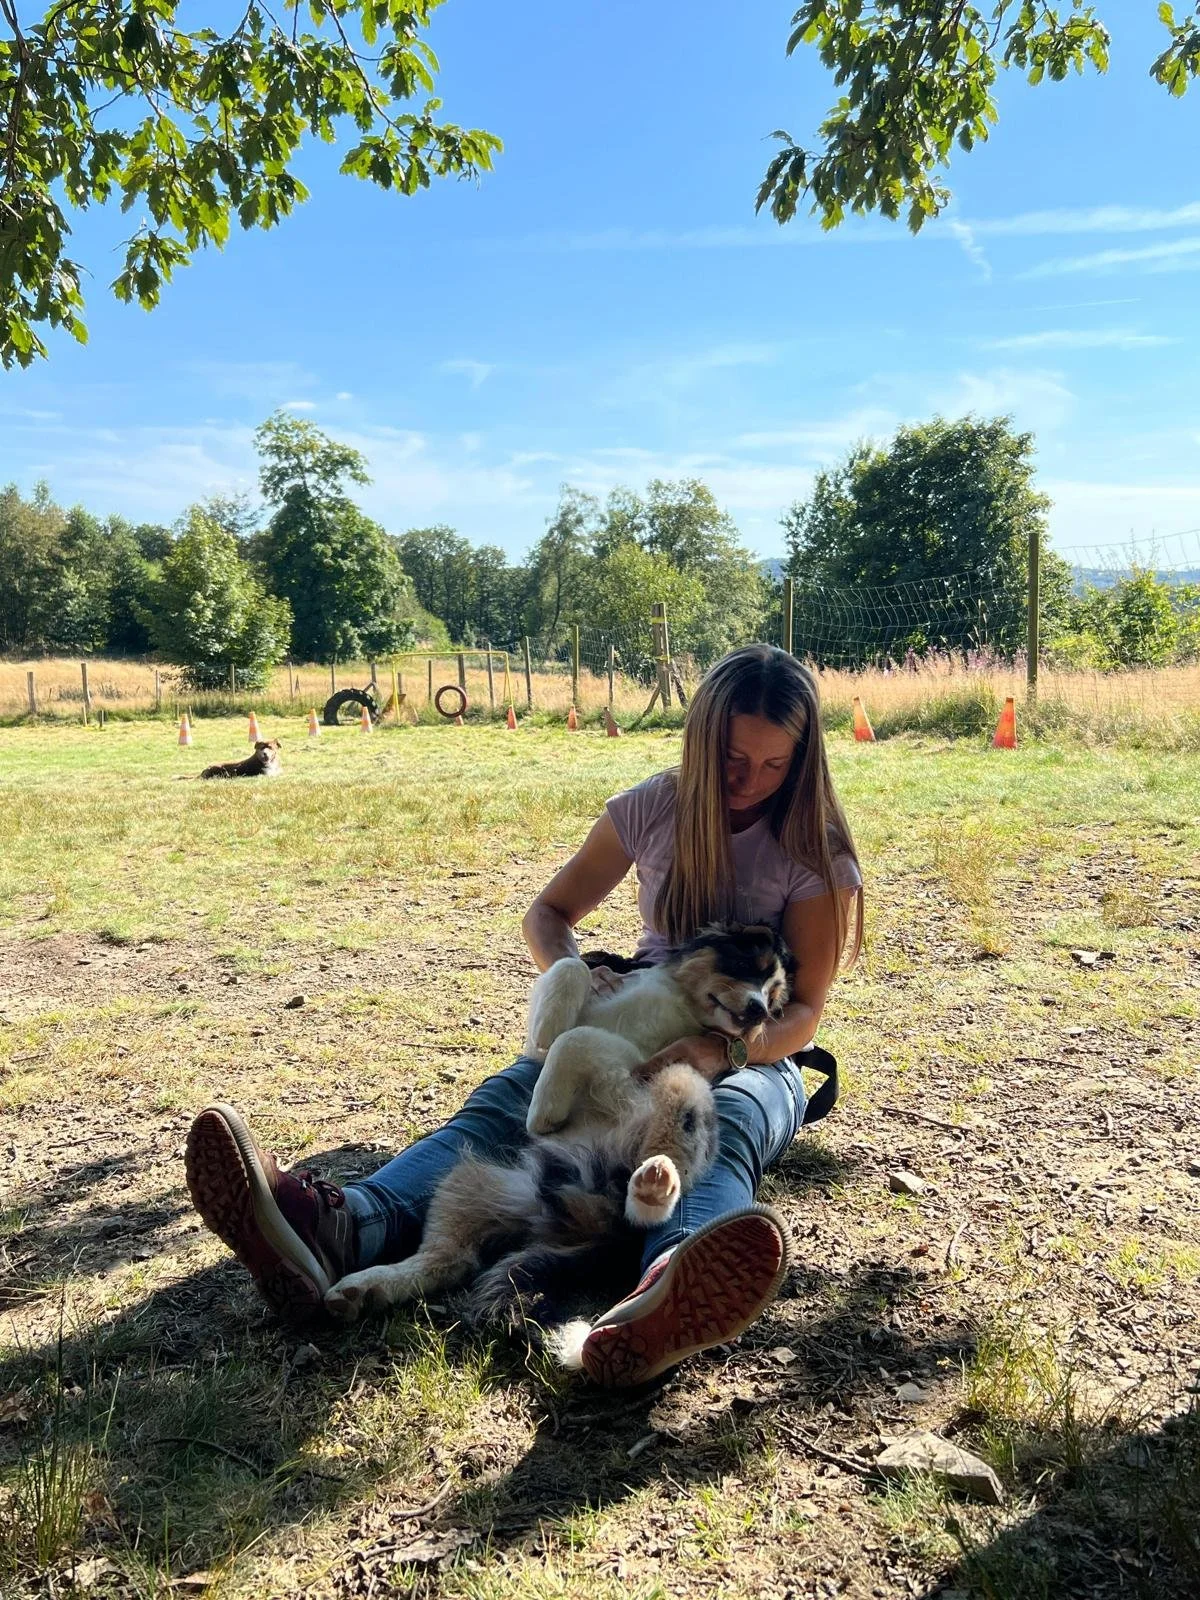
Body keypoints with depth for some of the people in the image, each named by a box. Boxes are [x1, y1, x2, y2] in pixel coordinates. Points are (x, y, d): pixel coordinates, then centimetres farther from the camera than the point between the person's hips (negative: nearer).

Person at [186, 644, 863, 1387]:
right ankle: (339, 1230, -57)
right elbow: (547, 915, 5)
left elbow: (803, 1013, -13)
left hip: (754, 1057, -2)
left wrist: (718, 1049, -35)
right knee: (508, 1099, -28)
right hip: (641, 1035, 3)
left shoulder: (818, 854, -9)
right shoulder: (655, 809, -1)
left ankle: (664, 1292, -76)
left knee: (729, 1123, -40)